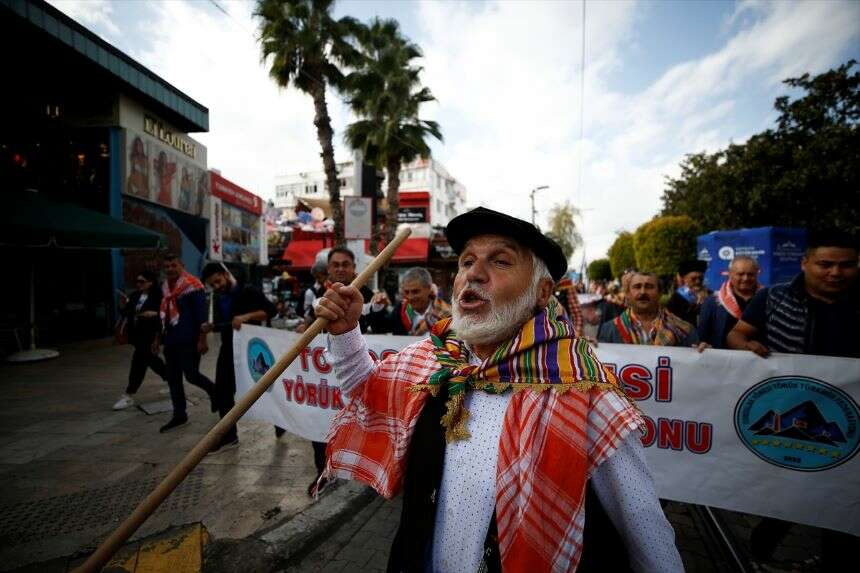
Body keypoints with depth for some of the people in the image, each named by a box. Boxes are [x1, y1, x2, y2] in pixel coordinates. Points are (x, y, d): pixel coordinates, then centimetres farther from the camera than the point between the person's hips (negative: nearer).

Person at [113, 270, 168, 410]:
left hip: (149, 335, -7)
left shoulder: (158, 297, -10)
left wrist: (155, 314, -26)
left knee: (138, 363, -5)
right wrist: (123, 305, -6)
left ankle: (128, 396, 4)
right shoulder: (134, 296, 9)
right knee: (151, 359, 18)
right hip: (137, 334, 7)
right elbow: (126, 313, 11)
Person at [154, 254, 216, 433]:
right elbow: (163, 313, 22)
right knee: (173, 378, 10)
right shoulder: (165, 286, 14)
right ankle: (179, 415, 20)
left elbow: (201, 313, -15)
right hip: (171, 340, 8)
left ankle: (214, 391, 21)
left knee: (191, 375, -7)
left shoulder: (192, 284, -11)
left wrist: (202, 339, -19)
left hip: (189, 340, -8)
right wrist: (158, 338, 22)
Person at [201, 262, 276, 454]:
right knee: (222, 392, 8)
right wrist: (210, 327, -4)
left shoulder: (249, 291, -12)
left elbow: (270, 310, -22)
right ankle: (229, 436, 21)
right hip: (228, 349, 7)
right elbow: (220, 323, 18)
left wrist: (247, 316, -34)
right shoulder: (218, 298, 10)